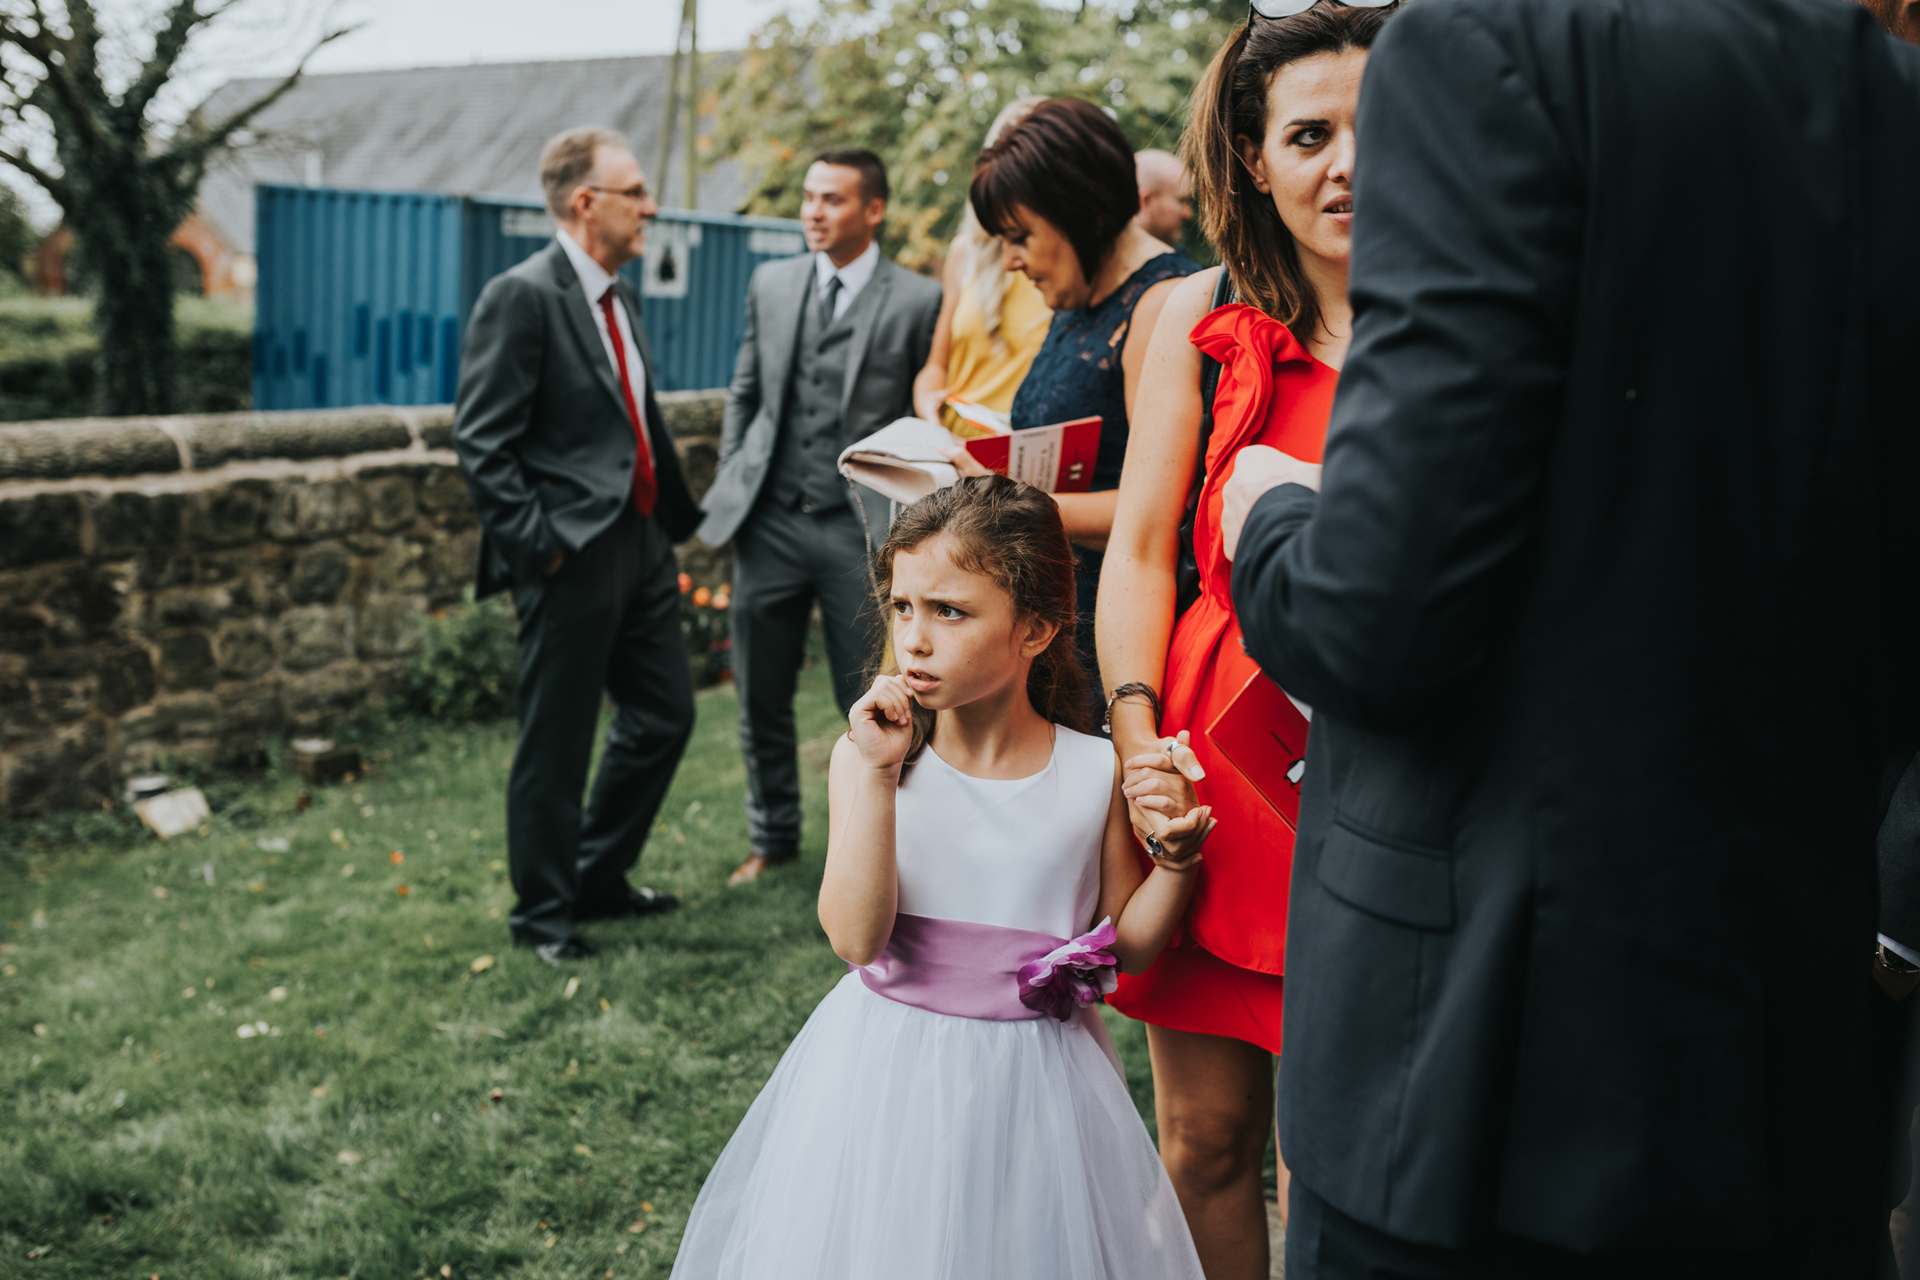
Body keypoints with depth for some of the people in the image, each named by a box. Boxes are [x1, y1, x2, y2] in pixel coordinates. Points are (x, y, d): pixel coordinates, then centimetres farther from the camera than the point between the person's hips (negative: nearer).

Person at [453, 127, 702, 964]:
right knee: (556, 746, 3)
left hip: (641, 542, 9)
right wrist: (539, 543, -18)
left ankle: (598, 879, 33)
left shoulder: (619, 296, 14)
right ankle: (542, 912, 20)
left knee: (664, 717, 16)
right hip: (573, 558, -9)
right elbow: (481, 443, -17)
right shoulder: (521, 297, -14)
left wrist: (677, 515, 13)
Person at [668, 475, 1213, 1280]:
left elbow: (1125, 946, 3)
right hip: (888, 1075, 0)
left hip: (1034, 1085, 1)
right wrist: (877, 773, -24)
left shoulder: (1094, 775, -6)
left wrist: (1177, 857, -13)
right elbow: (857, 938, -19)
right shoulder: (866, 761, -9)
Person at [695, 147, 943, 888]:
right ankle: (773, 839, 30)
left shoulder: (918, 301, -3)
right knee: (761, 700, 12)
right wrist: (731, 486, 11)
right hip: (771, 521, 4)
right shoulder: (771, 284, 9)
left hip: (861, 527, -4)